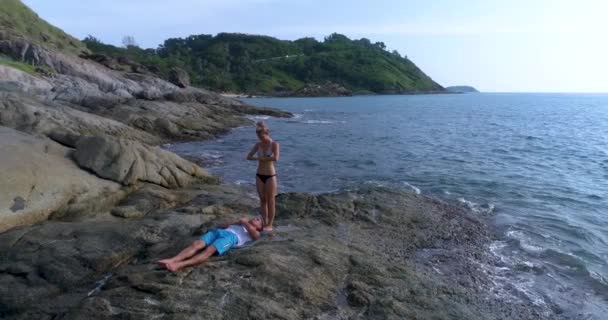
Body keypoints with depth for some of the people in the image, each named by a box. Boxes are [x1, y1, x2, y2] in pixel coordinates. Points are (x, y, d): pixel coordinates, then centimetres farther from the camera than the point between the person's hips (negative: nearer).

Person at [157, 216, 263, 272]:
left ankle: (181, 265, -51)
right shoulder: (238, 224, 43)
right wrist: (235, 223, 28)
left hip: (232, 237, -6)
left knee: (209, 251, -33)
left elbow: (251, 229, -1)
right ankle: (172, 260, -42)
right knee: (196, 244, -23)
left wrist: (244, 221, 15)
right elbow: (221, 226, 38)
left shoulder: (255, 234, 23)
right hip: (218, 232, 6)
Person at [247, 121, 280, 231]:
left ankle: (270, 225, 10)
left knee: (270, 201, 2)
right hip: (259, 175, 5)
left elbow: (275, 158, -24)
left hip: (270, 176, -5)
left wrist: (262, 158, -13)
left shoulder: (274, 144, -9)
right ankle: (264, 223, 20)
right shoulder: (258, 144, 5)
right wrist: (258, 158, -15)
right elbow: (249, 157, 2)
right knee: (262, 200, 10)